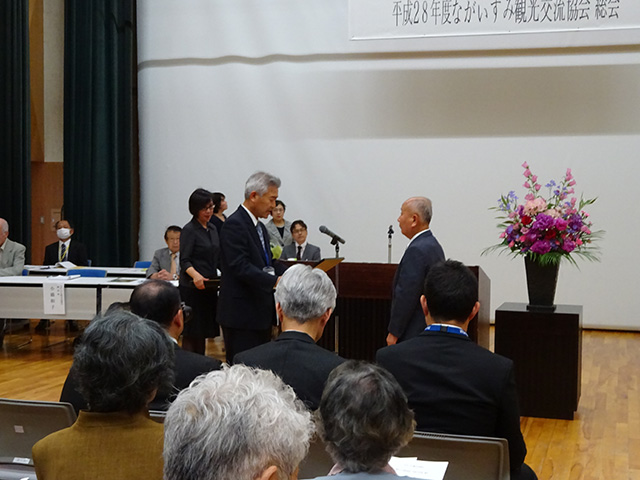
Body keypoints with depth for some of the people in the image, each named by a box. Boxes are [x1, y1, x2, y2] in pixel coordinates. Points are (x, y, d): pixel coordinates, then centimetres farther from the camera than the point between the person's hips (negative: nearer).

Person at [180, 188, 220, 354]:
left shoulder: (212, 229, 15)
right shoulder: (189, 230, -7)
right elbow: (184, 261, -14)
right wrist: (195, 275, -31)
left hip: (209, 287, 7)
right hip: (192, 289, -7)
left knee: (203, 331, 9)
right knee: (191, 333, -7)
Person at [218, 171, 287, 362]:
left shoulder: (260, 227, 16)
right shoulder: (234, 224, -15)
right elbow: (241, 267, -23)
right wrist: (276, 281, -28)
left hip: (261, 311, 10)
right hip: (242, 313, -10)